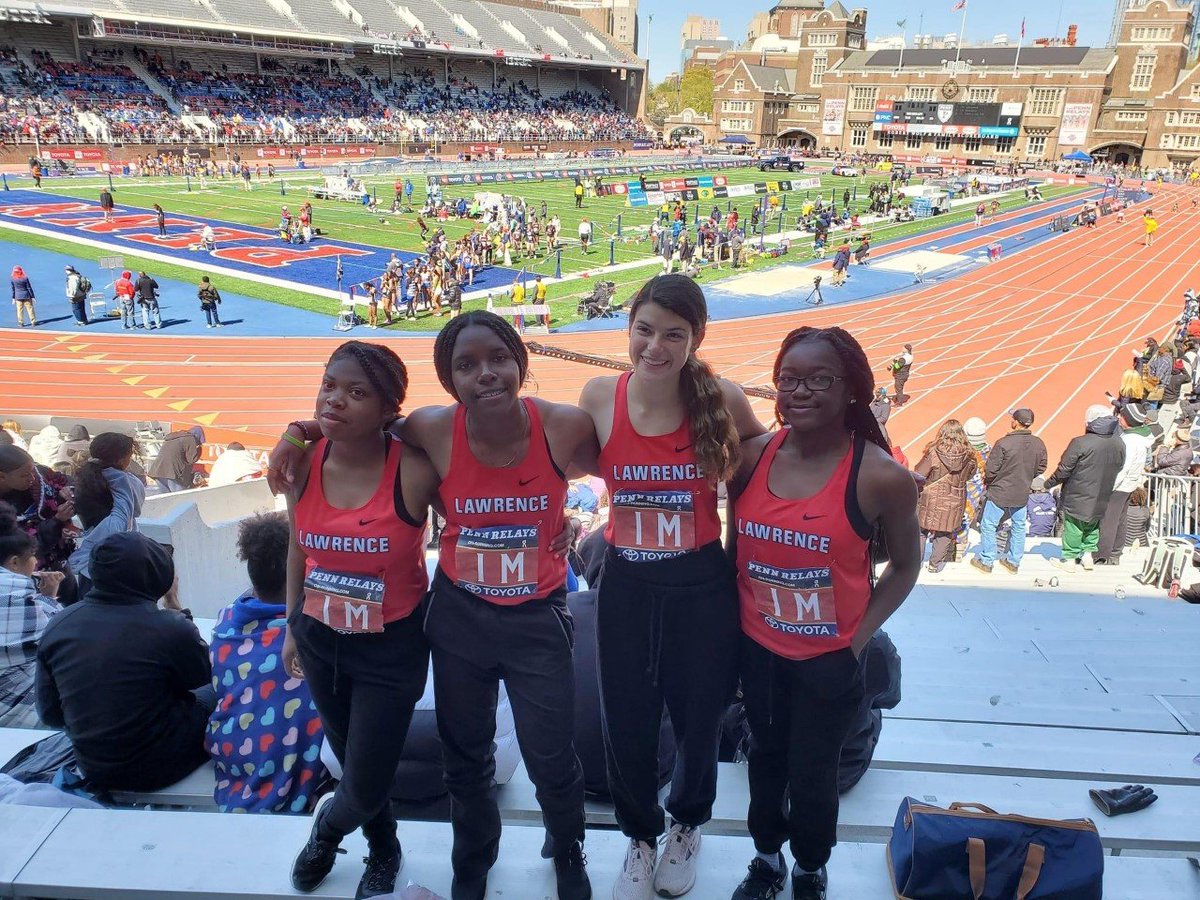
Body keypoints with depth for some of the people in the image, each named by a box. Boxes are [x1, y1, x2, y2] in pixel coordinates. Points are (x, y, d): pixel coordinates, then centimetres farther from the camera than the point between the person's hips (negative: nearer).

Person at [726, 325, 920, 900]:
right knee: (766, 756, 23)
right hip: (757, 647, 3)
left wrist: (860, 635, -9)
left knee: (812, 771, 14)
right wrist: (731, 615, 0)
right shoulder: (751, 457, -9)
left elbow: (904, 565, -4)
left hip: (830, 657, -3)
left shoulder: (880, 476, -19)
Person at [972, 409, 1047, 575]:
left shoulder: (1003, 443, -24)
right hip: (1023, 494, 5)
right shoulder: (1039, 444, -8)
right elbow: (1041, 468, 4)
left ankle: (986, 561, 19)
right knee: (1019, 526, 20)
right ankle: (1014, 562, 30)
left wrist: (987, 482, 1)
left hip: (999, 493, -5)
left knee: (988, 526, 11)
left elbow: (990, 469, -20)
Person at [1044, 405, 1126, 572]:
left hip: (1077, 498, -5)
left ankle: (1069, 559, 19)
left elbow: (1064, 470, -18)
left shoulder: (1080, 443, -24)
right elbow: (1118, 469, 9)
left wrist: (1049, 483, -2)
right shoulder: (1119, 444, -5)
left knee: (1073, 528, 9)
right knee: (1092, 527, 24)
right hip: (1100, 500, 5)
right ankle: (1088, 554, 31)